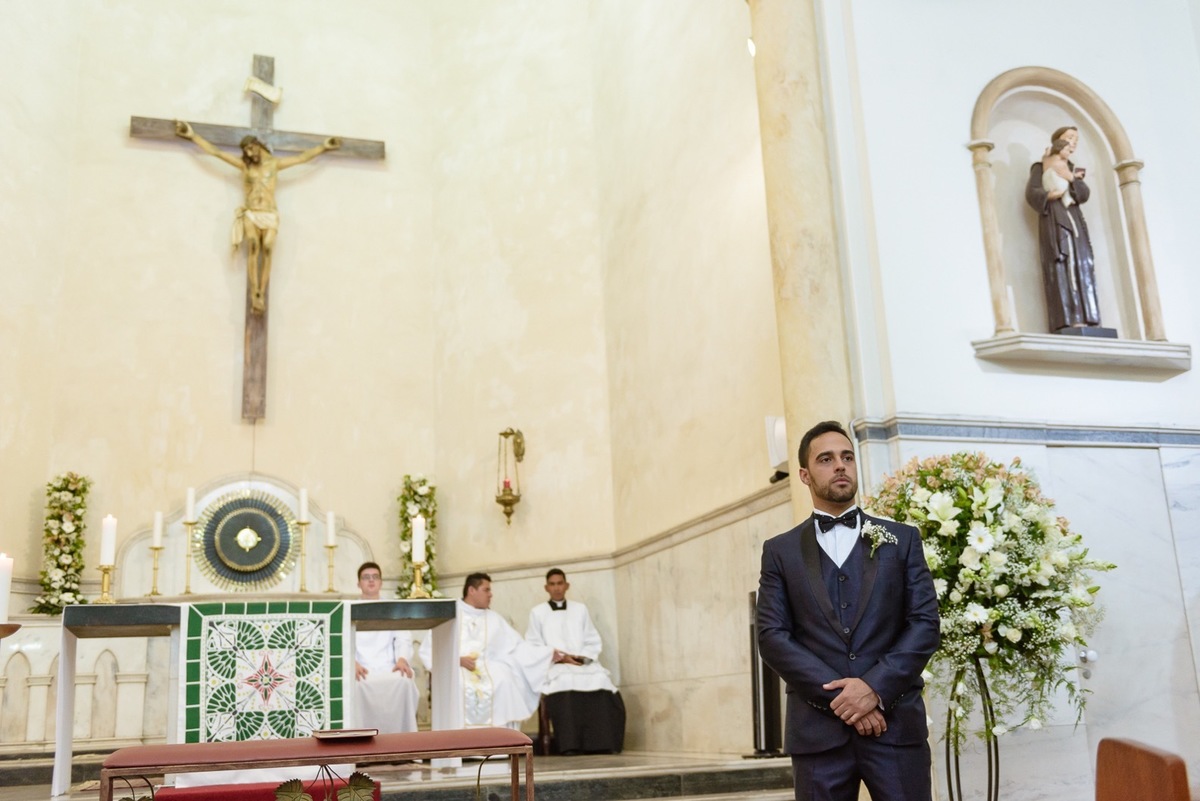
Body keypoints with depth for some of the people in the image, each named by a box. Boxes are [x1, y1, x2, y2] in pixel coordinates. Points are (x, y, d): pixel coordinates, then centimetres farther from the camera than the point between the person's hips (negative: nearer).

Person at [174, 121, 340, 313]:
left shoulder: (274, 164, 13)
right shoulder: (244, 165, 12)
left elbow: (302, 157, 17)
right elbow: (215, 151, 12)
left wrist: (323, 147, 17)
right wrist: (192, 135, 10)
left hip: (270, 216, 0)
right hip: (251, 215, 0)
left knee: (267, 251, -18)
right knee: (253, 249, -21)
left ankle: (261, 295, -20)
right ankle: (254, 296, -27)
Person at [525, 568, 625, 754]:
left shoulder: (580, 609, 20)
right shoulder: (537, 612, 12)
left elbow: (593, 641, 15)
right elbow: (533, 647, 3)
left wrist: (584, 657, -7)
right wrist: (559, 657, -11)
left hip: (584, 664, 2)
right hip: (554, 666, -2)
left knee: (601, 681, -31)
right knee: (565, 683, -38)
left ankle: (603, 744, -28)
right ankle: (569, 745, -36)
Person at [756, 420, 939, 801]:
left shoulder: (902, 539, 11)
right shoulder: (780, 551, 9)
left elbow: (925, 623, 2)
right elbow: (772, 636, 0)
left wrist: (875, 686, -12)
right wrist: (838, 696, -12)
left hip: (896, 723, 0)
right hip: (818, 730, 0)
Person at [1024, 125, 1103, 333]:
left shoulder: (1073, 170, 25)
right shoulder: (1041, 167, 11)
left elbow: (1085, 194, 8)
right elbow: (1031, 192, -5)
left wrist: (1072, 178, -7)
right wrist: (1049, 195, -22)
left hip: (1075, 222, 6)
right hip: (1053, 221, -6)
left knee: (1081, 266, -7)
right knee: (1059, 269, -17)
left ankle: (1083, 320, -14)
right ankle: (1065, 322, -25)